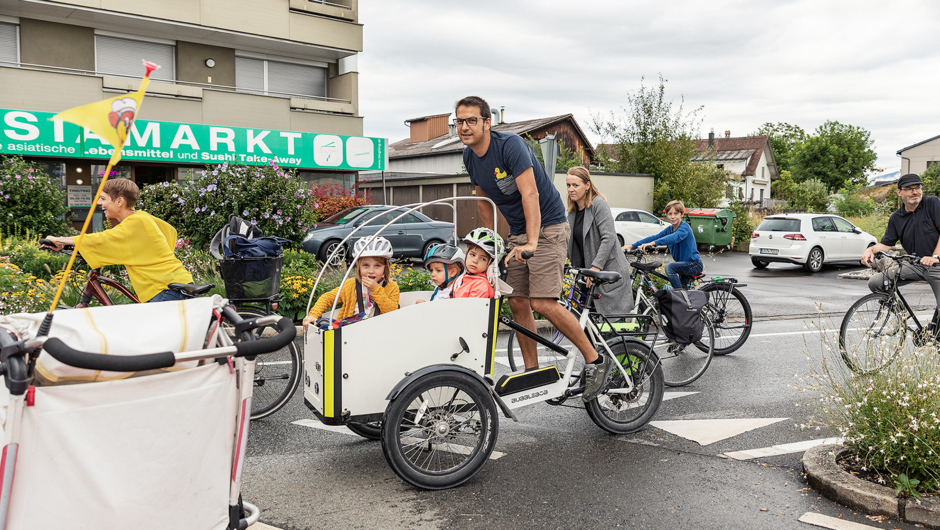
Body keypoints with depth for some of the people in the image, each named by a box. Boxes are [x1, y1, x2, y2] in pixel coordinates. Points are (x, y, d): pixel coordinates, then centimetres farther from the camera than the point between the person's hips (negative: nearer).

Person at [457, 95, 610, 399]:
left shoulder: (510, 145, -20)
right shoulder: (469, 156, 4)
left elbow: (530, 194, -29)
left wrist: (531, 242, -39)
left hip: (547, 227, -8)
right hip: (518, 233, 8)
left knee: (542, 302, -18)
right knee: (517, 303, 3)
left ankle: (595, 361, -4)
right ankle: (532, 372, 14)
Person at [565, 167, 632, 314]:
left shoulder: (598, 204, -11)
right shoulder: (572, 210, 12)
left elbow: (608, 238, -20)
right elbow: (570, 241, 14)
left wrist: (596, 267, -26)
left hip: (608, 270, -7)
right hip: (587, 271, 7)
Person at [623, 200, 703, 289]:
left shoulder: (685, 227, -16)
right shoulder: (669, 229, 7)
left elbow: (674, 237, -37)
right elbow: (654, 237, -1)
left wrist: (652, 243, -50)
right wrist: (632, 246, -12)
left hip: (695, 265, -9)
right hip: (684, 264, 9)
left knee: (669, 267, -27)